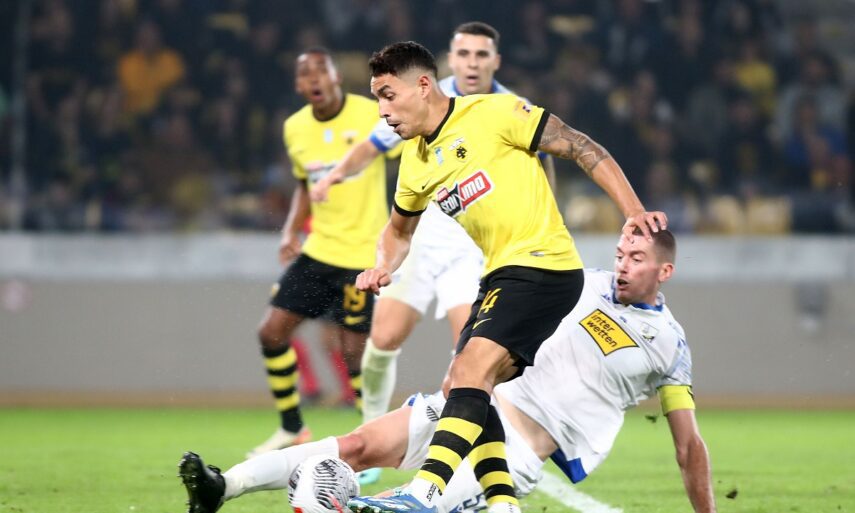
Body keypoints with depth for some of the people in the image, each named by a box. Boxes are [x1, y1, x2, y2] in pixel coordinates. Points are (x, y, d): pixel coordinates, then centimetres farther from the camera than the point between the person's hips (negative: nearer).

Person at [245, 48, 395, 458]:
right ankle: (292, 428, 18)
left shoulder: (371, 116, -12)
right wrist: (291, 230, 8)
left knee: (354, 351, -7)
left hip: (363, 253, -6)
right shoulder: (295, 128, 6)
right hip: (318, 250, 6)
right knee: (271, 331, 1)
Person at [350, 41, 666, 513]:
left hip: (544, 265, -9)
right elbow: (399, 228, 30)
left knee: (471, 372, -22)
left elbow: (582, 149, -8)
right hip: (500, 276, 9)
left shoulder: (492, 113, -11)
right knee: (463, 387, 4)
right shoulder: (415, 161, 12)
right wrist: (384, 267, 8)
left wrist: (633, 212, -16)